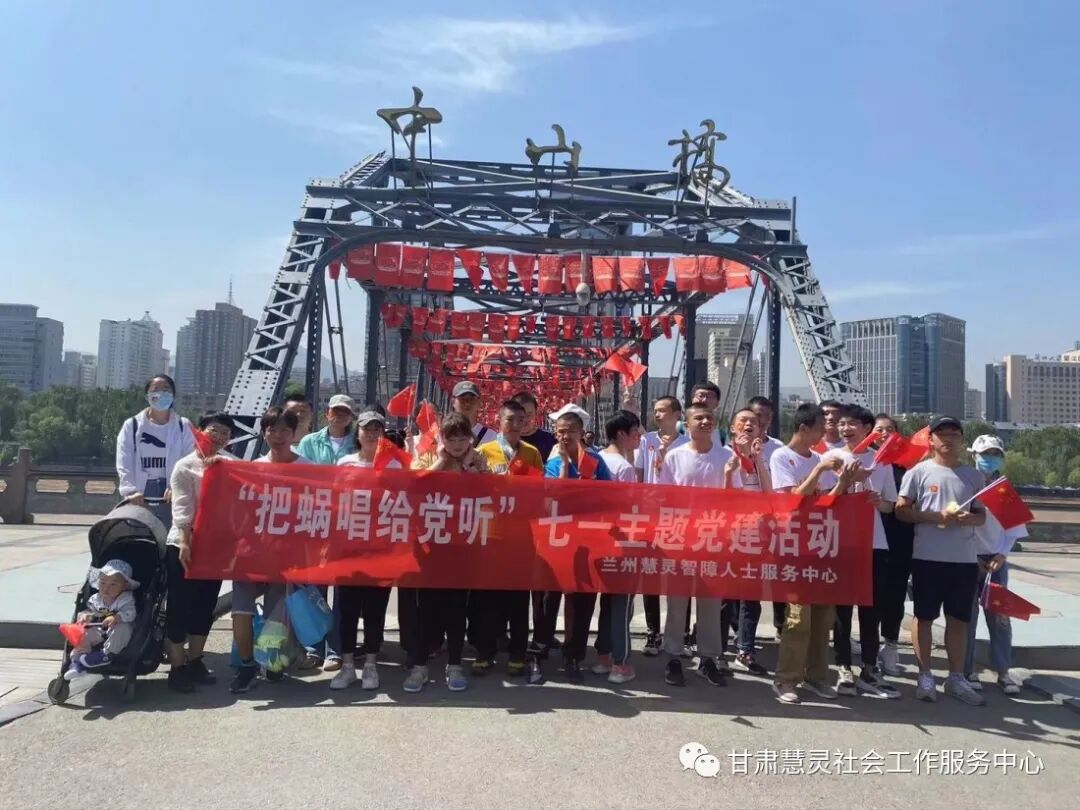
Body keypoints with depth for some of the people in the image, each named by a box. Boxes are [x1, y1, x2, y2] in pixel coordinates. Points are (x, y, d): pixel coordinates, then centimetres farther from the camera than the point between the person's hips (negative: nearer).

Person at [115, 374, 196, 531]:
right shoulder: (132, 425, 4)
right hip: (140, 502, 1)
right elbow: (124, 464, -1)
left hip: (171, 501, 0)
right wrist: (130, 491, -15)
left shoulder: (183, 427, 2)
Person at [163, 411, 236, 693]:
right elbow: (182, 508, -16)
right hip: (184, 545, -5)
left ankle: (194, 662, 24)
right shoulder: (185, 466, -5)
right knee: (180, 607, 0)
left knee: (205, 607, 12)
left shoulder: (230, 465, 11)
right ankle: (177, 668, 9)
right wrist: (184, 542, -24)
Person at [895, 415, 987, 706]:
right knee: (924, 617, 5)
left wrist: (968, 519, -10)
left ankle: (956, 678, 23)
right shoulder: (919, 471, -2)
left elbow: (982, 515, 13)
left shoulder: (973, 475, 9)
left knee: (959, 619, 11)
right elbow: (901, 510, -4)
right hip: (928, 557, -3)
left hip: (965, 559, 4)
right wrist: (937, 517, -17)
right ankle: (925, 676, 16)